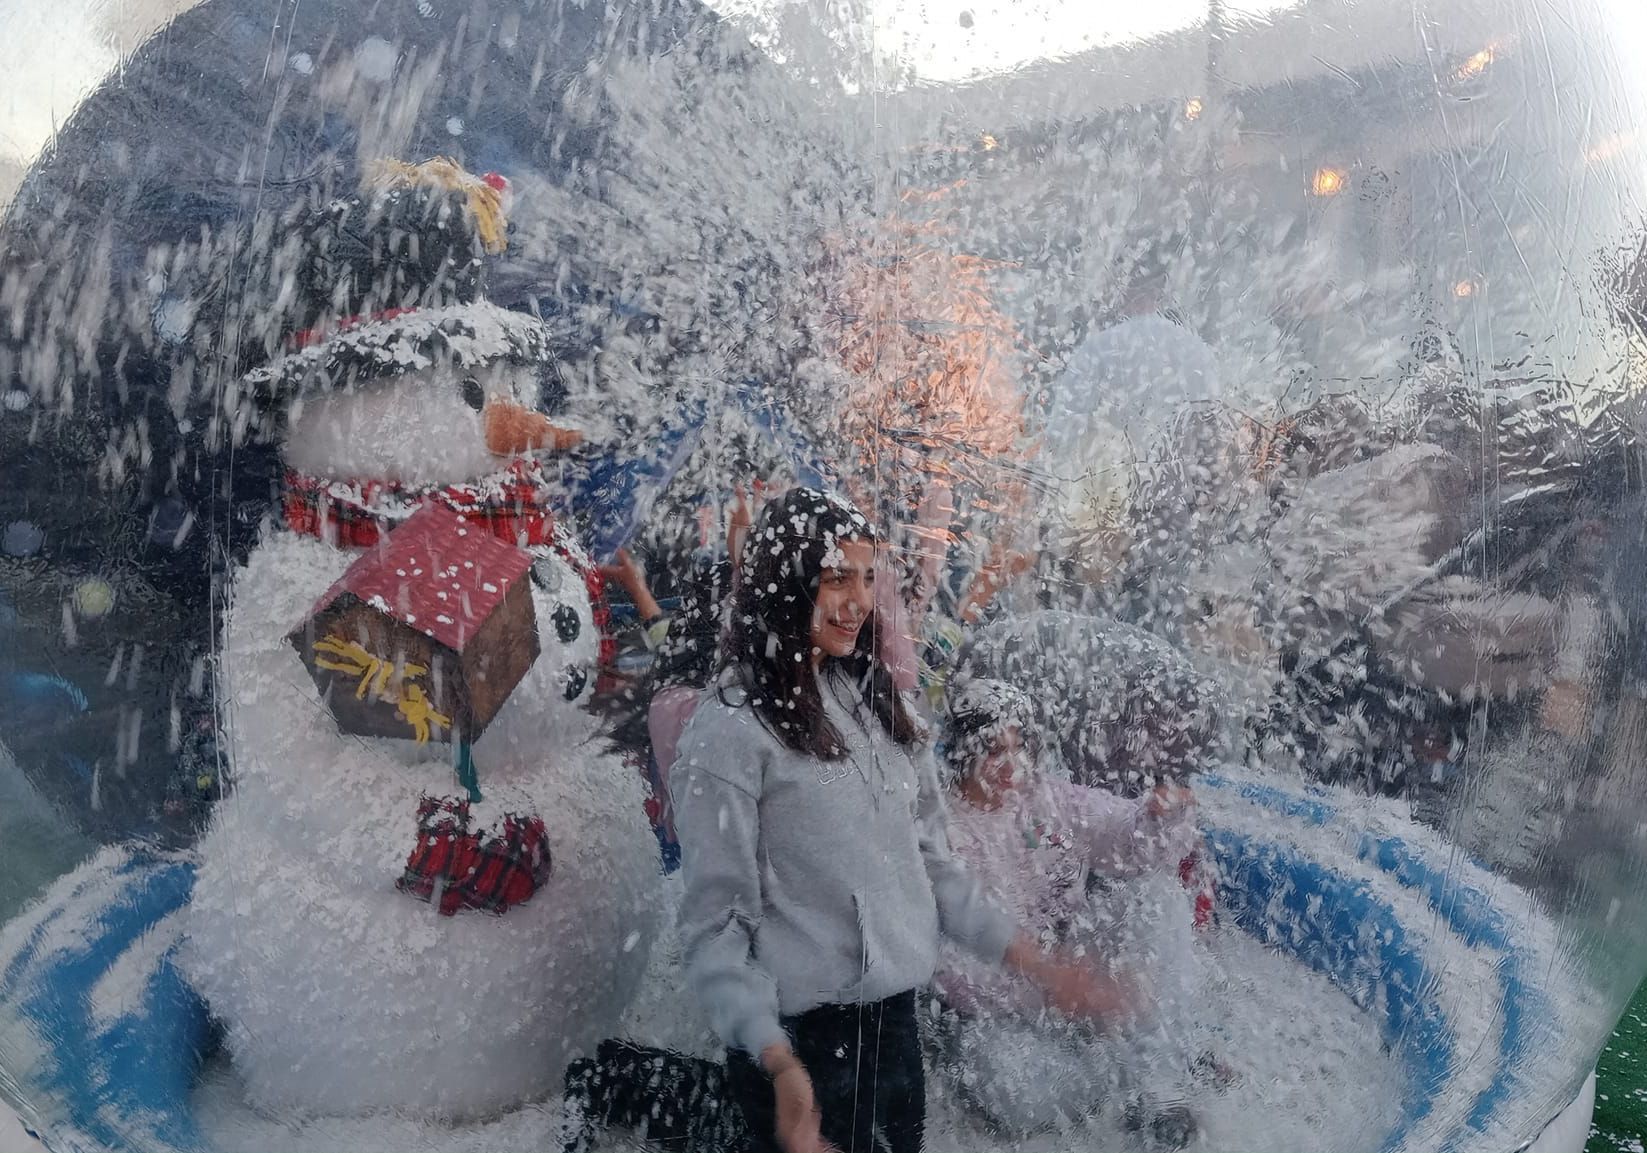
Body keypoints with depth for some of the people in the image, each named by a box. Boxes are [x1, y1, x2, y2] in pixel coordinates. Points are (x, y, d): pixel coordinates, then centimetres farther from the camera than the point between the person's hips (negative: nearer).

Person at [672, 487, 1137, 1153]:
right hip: (802, 1041, -6)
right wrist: (777, 1063, -28)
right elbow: (714, 925, -16)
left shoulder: (877, 702, 6)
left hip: (897, 1022, 7)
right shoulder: (730, 730, -15)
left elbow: (930, 864, 11)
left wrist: (1034, 962, 7)